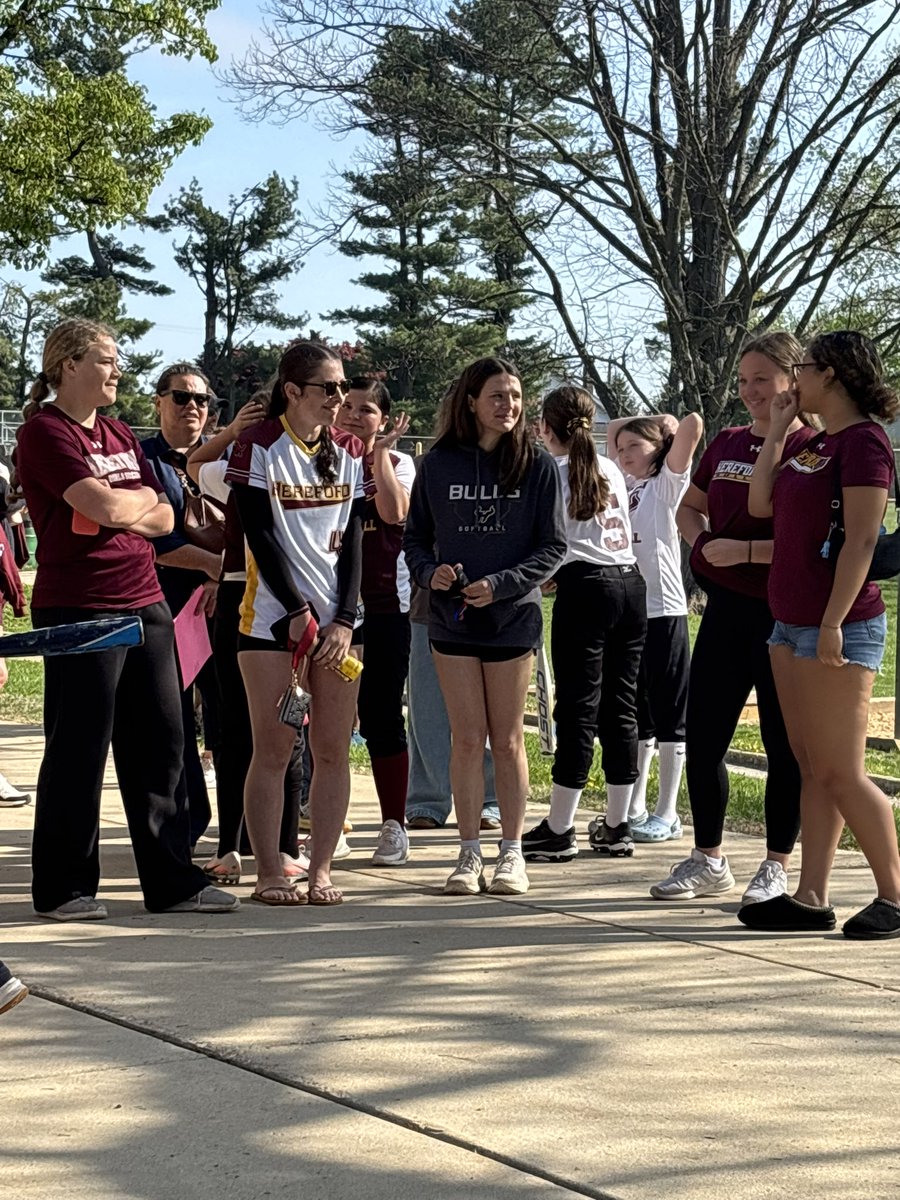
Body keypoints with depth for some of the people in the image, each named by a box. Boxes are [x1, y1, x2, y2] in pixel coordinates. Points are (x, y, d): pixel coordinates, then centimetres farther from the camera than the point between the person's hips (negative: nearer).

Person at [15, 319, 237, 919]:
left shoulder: (120, 434, 18)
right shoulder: (45, 432, -7)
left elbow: (163, 518, 12)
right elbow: (105, 506, -19)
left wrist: (121, 511, -7)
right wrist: (143, 497, 1)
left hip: (146, 604, 8)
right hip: (79, 609, -8)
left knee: (161, 741, 7)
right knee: (79, 752, -1)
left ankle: (173, 881, 15)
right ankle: (64, 887, 11)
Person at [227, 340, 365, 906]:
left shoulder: (350, 449, 10)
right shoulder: (258, 446, -2)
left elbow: (352, 538, 5)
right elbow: (261, 535, -7)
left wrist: (344, 619, -5)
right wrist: (297, 610, -11)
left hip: (339, 619, 4)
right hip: (272, 617, -4)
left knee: (333, 749, 2)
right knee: (273, 750, -3)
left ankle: (321, 869, 9)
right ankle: (269, 873, 5)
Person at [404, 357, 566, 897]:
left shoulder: (538, 466, -2)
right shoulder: (439, 464, 3)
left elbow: (554, 546, -3)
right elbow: (416, 537, 9)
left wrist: (500, 584, -14)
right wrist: (429, 571, -12)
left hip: (514, 617, -1)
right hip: (452, 619, 1)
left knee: (508, 740, 6)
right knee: (468, 739, 3)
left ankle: (512, 852, 14)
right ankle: (470, 853, 10)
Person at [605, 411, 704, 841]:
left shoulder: (668, 484, -2)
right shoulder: (625, 485, 15)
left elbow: (693, 425, -15)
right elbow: (612, 429, 27)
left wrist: (667, 426, 3)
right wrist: (650, 420, 16)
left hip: (663, 612, -7)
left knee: (668, 718, 0)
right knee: (635, 719, 12)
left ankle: (667, 815, 3)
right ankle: (634, 810, 18)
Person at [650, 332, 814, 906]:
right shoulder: (728, 443, 12)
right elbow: (690, 507, 25)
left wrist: (745, 550, -19)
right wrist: (703, 543, 5)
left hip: (783, 615, -7)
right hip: (727, 607, 7)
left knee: (784, 742, 3)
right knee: (702, 735, 9)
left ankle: (778, 866, 16)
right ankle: (708, 860, 23)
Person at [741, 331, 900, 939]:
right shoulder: (816, 445, 17)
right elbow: (761, 504, 14)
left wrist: (834, 623, -22)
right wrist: (778, 430, 14)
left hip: (839, 629, -9)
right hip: (792, 625, 9)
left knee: (841, 772, -6)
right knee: (812, 768, 9)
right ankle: (811, 898, 12)